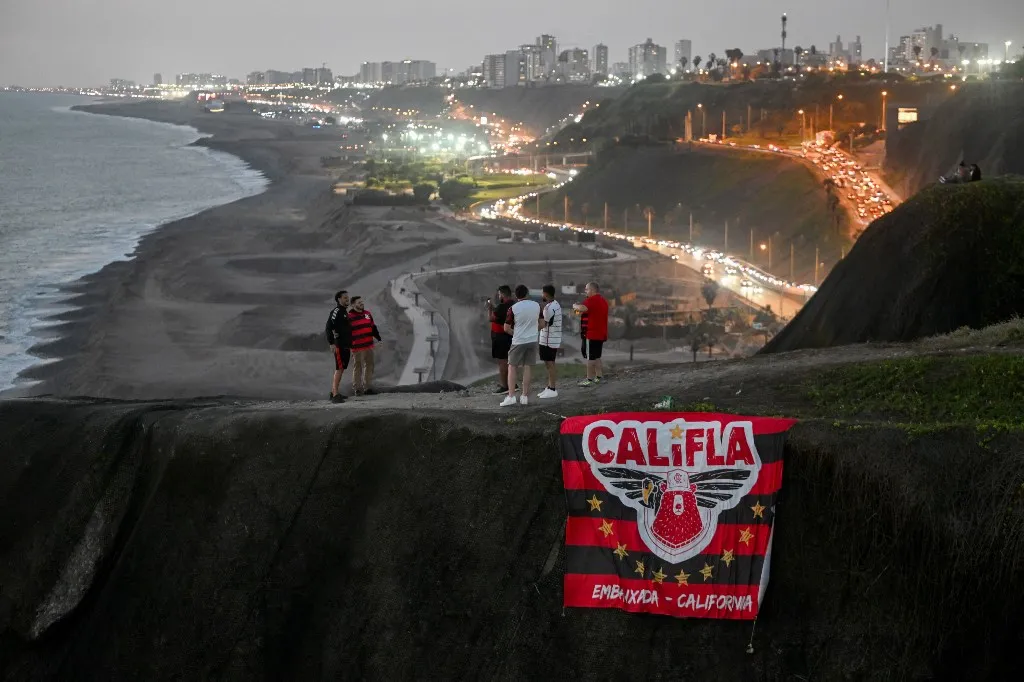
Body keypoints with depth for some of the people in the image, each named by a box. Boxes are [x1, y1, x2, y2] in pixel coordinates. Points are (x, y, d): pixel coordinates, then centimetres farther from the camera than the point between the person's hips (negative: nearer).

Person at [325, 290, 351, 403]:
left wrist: (350, 346, 24)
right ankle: (335, 395, -20)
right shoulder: (336, 311, -11)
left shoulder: (345, 312, 18)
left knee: (340, 369, 12)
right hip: (339, 346, -10)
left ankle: (334, 393, 18)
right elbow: (328, 328, -19)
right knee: (339, 369, -15)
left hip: (346, 346, 10)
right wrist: (332, 343, -24)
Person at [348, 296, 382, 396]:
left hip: (369, 346, 6)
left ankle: (368, 387, 14)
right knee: (357, 368, 2)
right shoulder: (349, 317, -8)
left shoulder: (367, 314, 11)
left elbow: (373, 328, 19)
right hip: (357, 347, -6)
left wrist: (379, 338, 14)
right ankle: (357, 389, 8)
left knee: (369, 366, 8)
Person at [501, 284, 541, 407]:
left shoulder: (513, 308, -10)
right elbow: (540, 324, 12)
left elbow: (506, 328, -7)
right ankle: (525, 396, 6)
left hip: (518, 341, -3)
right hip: (532, 340, 3)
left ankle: (511, 396, -4)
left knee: (512, 367, 4)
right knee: (527, 368, 6)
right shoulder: (536, 305, 2)